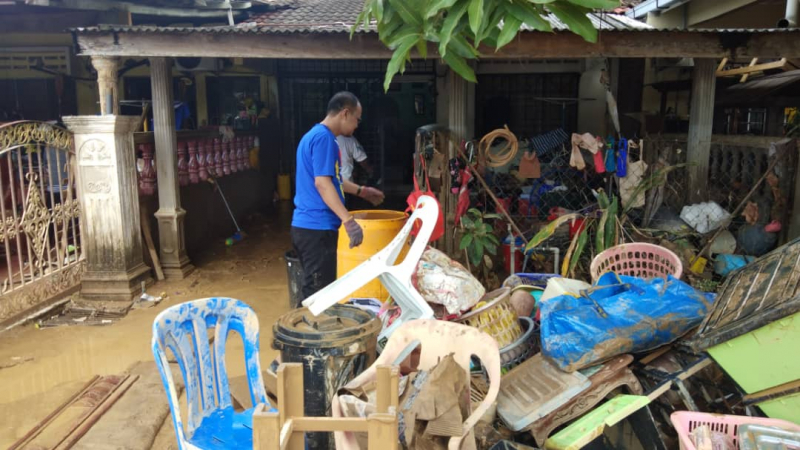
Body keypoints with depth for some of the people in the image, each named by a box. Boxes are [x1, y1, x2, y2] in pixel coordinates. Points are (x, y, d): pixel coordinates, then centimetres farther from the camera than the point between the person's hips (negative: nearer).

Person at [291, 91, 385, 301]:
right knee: (318, 293, -3)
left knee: (314, 290, 17)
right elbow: (322, 183, -22)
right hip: (317, 227, -10)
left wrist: (361, 191, 34)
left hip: (308, 225, 10)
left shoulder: (316, 135, 18)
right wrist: (349, 220, -26)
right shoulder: (324, 137, -14)